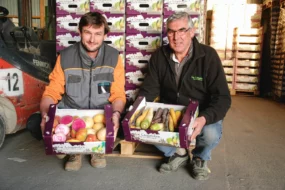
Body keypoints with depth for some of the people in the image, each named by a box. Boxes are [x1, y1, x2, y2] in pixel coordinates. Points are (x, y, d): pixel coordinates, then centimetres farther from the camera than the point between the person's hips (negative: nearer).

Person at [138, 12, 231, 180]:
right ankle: (178, 153, 7)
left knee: (211, 134, -33)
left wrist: (204, 119, -38)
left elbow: (222, 97, -19)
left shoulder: (208, 55, -15)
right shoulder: (159, 56, -5)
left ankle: (201, 158, 8)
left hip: (202, 114, -2)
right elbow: (149, 90, -2)